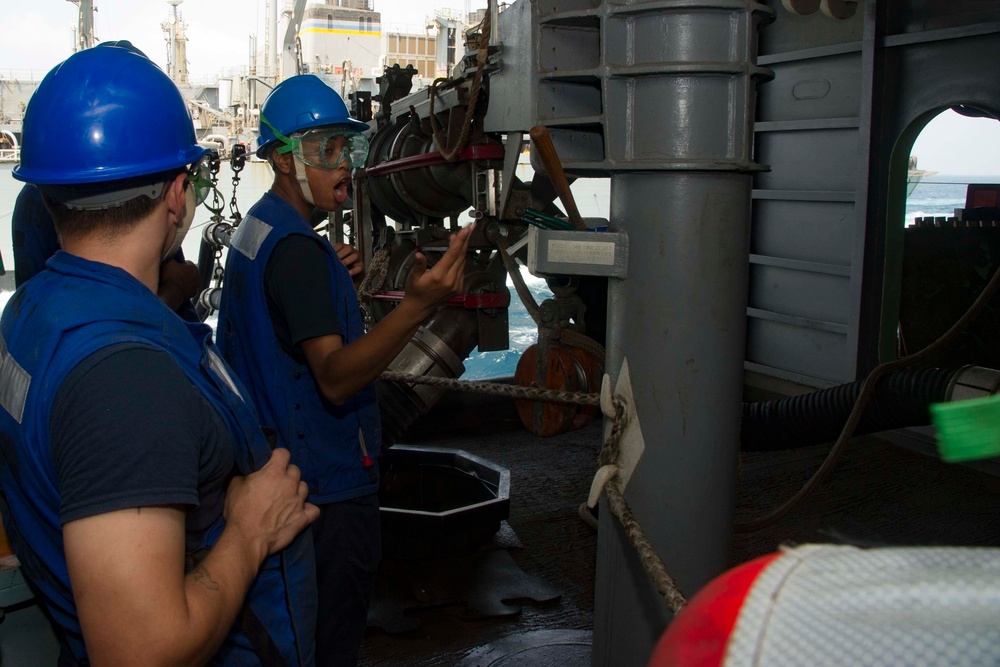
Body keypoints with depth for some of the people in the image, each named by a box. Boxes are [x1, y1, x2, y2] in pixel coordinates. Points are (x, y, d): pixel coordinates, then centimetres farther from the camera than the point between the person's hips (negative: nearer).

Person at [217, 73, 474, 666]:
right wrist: (418, 306, -45)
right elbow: (335, 378, -33)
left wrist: (334, 276, 24)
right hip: (330, 486, -10)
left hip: (284, 471, 10)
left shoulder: (255, 229, 11)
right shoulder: (298, 249, -22)